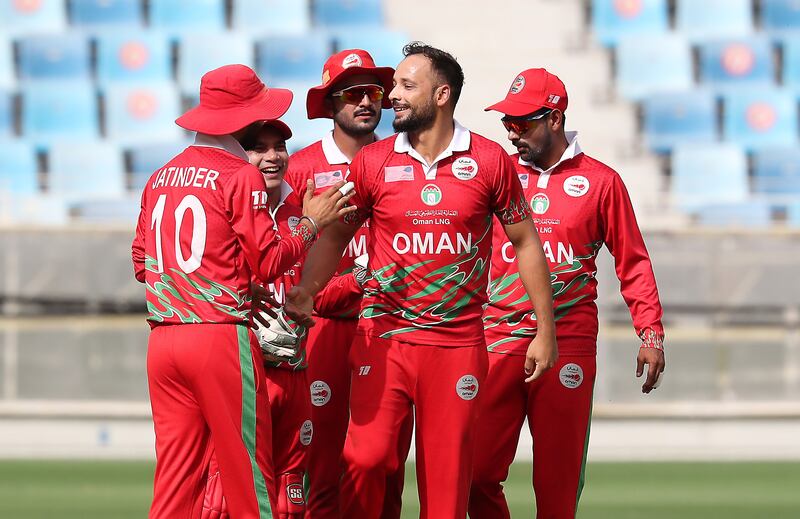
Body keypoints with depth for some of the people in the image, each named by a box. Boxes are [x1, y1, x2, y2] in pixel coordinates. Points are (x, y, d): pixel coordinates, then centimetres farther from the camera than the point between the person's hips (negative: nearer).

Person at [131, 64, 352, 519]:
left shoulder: (161, 178, 13)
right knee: (249, 472, -1)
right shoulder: (240, 176, -6)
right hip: (222, 336, -6)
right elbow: (268, 263, -9)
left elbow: (141, 262, 18)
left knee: (176, 474, 5)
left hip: (163, 340, 6)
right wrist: (311, 223, 4)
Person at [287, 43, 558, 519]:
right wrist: (307, 290, -8)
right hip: (384, 336, 0)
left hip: (458, 343, 0)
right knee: (366, 458, -13)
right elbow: (336, 234, 11)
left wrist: (546, 331, 7)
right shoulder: (373, 162, 3)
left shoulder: (490, 161, 1)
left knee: (447, 476, 1)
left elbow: (525, 242, 8)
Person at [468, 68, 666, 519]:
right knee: (477, 474, -5)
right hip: (499, 342, 2)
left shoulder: (600, 181, 6)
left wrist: (651, 332, 1)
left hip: (569, 344, -2)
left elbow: (633, 263, 8)